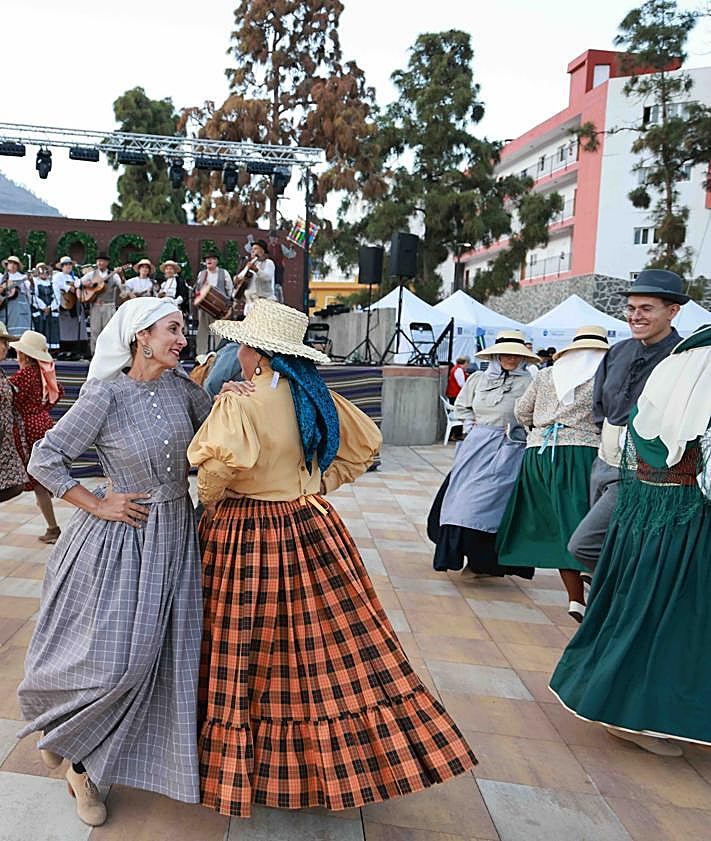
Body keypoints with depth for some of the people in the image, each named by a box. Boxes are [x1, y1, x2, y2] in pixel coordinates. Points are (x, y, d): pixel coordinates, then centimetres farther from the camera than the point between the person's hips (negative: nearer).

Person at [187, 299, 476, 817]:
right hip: (310, 529, 6)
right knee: (335, 648, 13)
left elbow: (228, 457, -34)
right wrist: (323, 484, 11)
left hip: (247, 536, -6)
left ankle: (240, 770, 26)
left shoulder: (240, 402, -16)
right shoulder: (316, 396, 2)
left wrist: (207, 497, -14)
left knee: (242, 657, 9)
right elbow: (366, 444, 12)